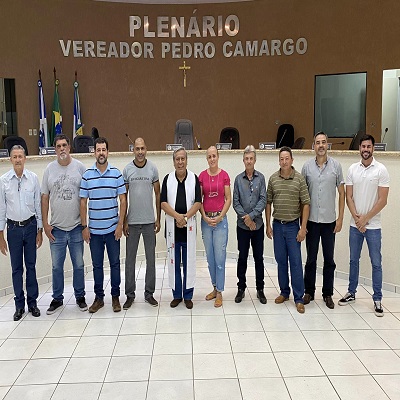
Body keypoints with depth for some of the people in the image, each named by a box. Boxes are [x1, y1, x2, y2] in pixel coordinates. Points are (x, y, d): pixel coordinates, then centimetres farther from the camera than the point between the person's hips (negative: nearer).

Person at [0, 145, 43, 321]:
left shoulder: (33, 178, -4)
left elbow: (38, 205, 1)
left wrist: (40, 230, 1)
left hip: (30, 226, 0)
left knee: (31, 266, 9)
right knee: (16, 268, 8)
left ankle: (32, 302, 22)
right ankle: (19, 305, 20)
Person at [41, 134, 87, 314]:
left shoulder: (79, 167, -2)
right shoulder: (50, 169, 1)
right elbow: (44, 198, 4)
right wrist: (45, 224, 0)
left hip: (76, 227, -1)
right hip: (56, 228, 1)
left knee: (79, 265, 11)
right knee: (57, 266, 10)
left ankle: (80, 297, 26)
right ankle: (57, 298, 26)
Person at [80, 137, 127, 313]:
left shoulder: (116, 173, -1)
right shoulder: (87, 175, 1)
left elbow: (123, 200, 0)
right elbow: (83, 202, 4)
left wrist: (120, 223, -6)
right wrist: (84, 226, 0)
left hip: (112, 228, -1)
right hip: (94, 229, 1)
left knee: (115, 263, 7)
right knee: (97, 264, 10)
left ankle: (115, 297, 20)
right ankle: (99, 297, 23)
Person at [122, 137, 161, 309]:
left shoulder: (153, 169, 1)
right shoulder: (127, 170, 0)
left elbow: (158, 195, 5)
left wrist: (158, 218, 2)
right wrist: (124, 221, -1)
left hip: (149, 221, 0)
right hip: (132, 222, 0)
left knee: (150, 259, 8)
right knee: (130, 259, 6)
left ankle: (149, 293, 20)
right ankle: (130, 295, 17)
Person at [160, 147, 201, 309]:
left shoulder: (194, 178, 1)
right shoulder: (168, 179, 3)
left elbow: (198, 202, -4)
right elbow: (163, 203, -3)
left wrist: (185, 217, -16)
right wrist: (177, 216, -16)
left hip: (189, 226, -1)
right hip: (172, 226, 1)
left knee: (189, 261, 6)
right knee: (174, 262, 8)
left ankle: (188, 296, 18)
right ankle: (177, 295, 21)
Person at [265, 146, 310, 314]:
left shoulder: (299, 179, -6)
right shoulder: (273, 179, 2)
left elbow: (306, 204, -5)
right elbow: (268, 202, 8)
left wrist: (303, 228, -9)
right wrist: (268, 225, 5)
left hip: (293, 226, -3)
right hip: (277, 225, 3)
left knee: (296, 262, -1)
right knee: (281, 261, 11)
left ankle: (299, 298, 7)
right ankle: (284, 292, 26)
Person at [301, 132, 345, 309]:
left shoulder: (336, 165, -1)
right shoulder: (307, 166, 0)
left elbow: (341, 193, 3)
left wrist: (340, 218, -2)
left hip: (329, 221, 0)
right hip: (312, 220, 0)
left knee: (329, 260, 8)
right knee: (311, 259, 9)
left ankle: (328, 294, 21)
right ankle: (309, 291, 23)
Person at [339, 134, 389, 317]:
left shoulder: (381, 170, -7)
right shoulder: (352, 169, 3)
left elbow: (382, 200, -9)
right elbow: (348, 197, 2)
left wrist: (365, 218, -11)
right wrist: (356, 218, -9)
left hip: (373, 225, -3)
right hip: (355, 224, 3)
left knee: (376, 263, 4)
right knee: (353, 260, 14)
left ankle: (377, 299, 14)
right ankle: (351, 293, 28)